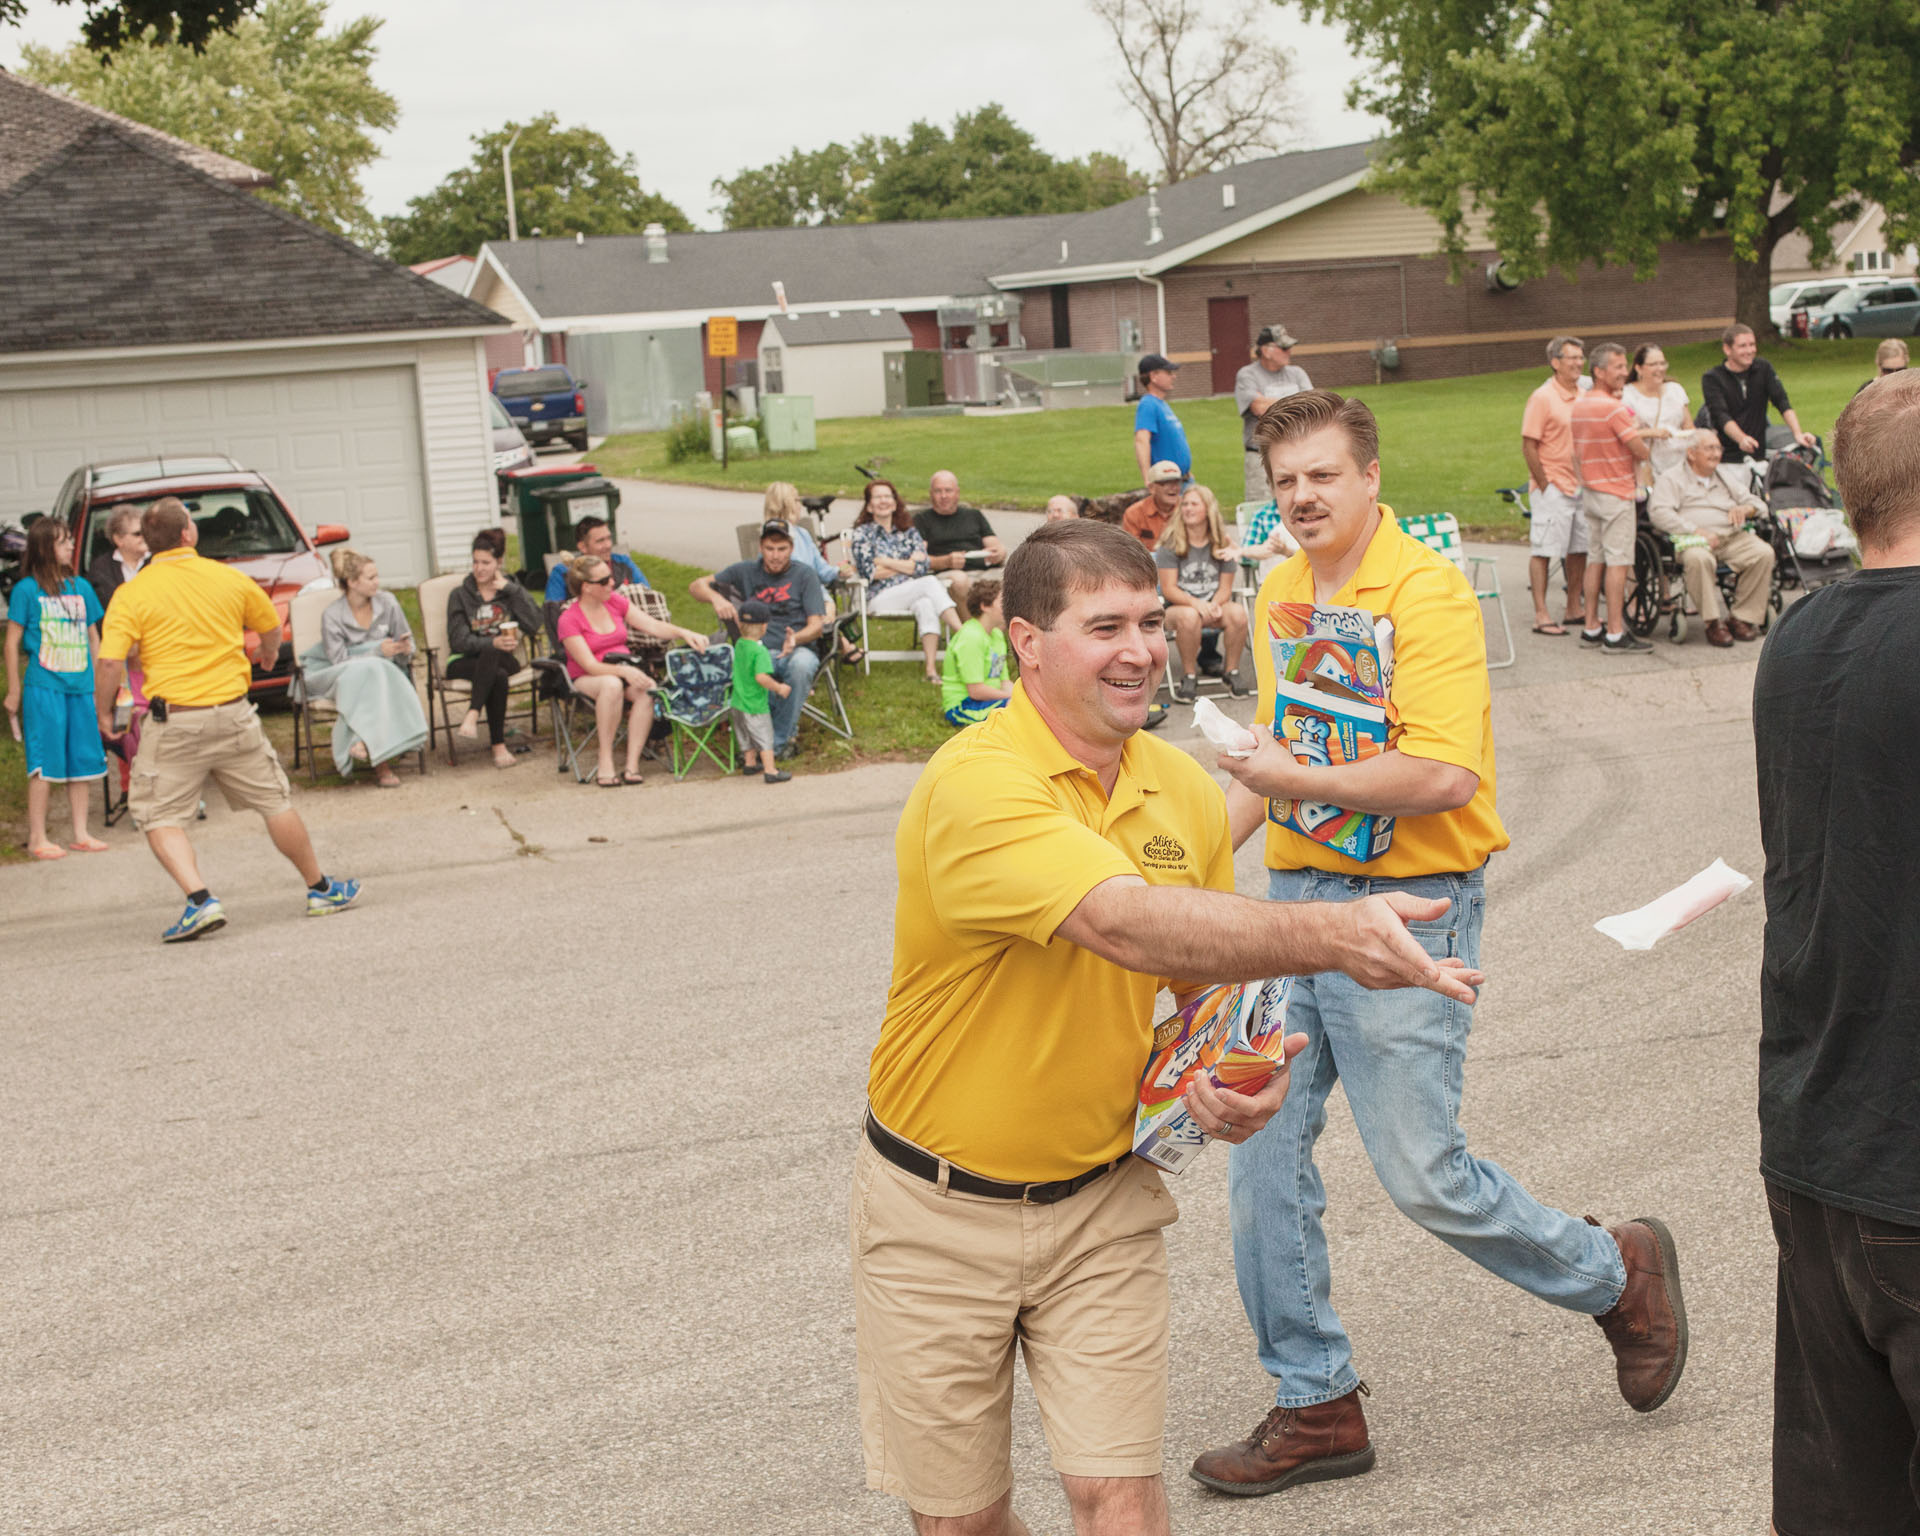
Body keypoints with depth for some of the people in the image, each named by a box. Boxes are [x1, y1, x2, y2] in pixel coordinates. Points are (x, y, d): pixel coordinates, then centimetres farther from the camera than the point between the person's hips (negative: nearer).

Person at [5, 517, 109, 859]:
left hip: (81, 687, 5)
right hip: (43, 687, -5)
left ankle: (80, 833, 17)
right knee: (45, 763, -3)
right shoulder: (26, 590, -4)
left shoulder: (81, 587, 9)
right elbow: (13, 642, -1)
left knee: (83, 760, 7)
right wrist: (14, 691, -2)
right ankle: (37, 837, 5)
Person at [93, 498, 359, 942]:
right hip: (234, 716, 3)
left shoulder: (131, 594, -6)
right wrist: (267, 652, 42)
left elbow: (110, 662, -14)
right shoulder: (228, 578, 3)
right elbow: (270, 627, 19)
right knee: (275, 802, 15)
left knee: (160, 817, 7)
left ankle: (200, 900, -11)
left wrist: (103, 712, 3)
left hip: (173, 723, -3)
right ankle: (321, 889, 27)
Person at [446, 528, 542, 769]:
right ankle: (498, 745, -39)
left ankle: (472, 715, -47)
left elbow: (533, 625, -5)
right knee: (498, 676, -35)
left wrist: (511, 589, -6)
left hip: (504, 659, 1)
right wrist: (493, 643, -22)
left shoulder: (512, 590, 14)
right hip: (465, 662, -1)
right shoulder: (460, 595, 10)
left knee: (490, 655, -36)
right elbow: (459, 641, -5)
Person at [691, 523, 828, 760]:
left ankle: (779, 740, -23)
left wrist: (796, 638, -26)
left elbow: (817, 624, -2)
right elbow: (697, 585, 12)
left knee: (801, 665, -39)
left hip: (797, 650, 0)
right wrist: (716, 598, -12)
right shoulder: (746, 571, 13)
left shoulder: (805, 576, 6)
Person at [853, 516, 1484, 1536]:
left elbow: (1208, 973, 13)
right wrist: (1329, 935, -49)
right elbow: (1126, 923, -38)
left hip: (1102, 1202, 4)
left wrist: (1236, 1073, -8)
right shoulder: (975, 784, -23)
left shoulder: (1184, 791, 0)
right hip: (940, 1211, -4)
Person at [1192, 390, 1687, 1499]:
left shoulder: (1428, 593, -14)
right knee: (1262, 1151, 5)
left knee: (1424, 1174, -4)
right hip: (1292, 899, 8)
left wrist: (1305, 783, -23)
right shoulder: (1281, 593, 12)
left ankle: (1619, 1274, 23)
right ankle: (1316, 1407, 18)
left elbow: (1446, 777, -23)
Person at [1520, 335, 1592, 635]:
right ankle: (1541, 615, -3)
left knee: (1579, 548, 12)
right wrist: (1544, 485, -13)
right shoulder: (1543, 398, -10)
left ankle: (1574, 609, 23)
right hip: (1552, 488, -7)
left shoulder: (1583, 396, 12)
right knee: (1543, 550, -5)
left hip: (1580, 485, 7)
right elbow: (1528, 445, -12)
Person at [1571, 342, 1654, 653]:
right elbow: (1641, 451, -15)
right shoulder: (1614, 408, -17)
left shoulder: (1577, 405, 10)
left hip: (1589, 490, 9)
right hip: (1616, 492, -8)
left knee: (1595, 559, 12)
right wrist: (1647, 448, 6)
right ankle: (1615, 634, -8)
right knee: (1618, 562, -7)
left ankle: (1591, 627, 15)